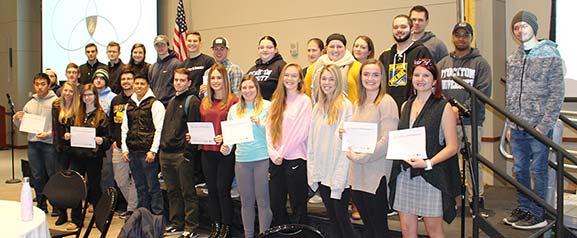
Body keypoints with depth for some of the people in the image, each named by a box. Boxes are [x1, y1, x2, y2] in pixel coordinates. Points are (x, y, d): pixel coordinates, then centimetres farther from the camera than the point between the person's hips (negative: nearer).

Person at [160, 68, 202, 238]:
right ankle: (176, 223, 25)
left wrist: (188, 152, -18)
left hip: (182, 154, -8)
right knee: (172, 192, 14)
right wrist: (162, 146, 14)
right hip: (166, 153, 8)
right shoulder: (172, 101, 19)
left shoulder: (192, 101, -6)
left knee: (188, 192, -1)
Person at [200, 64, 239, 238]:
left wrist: (225, 138, -22)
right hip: (207, 151, 6)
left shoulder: (233, 101, -6)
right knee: (211, 189, 11)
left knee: (223, 189, -2)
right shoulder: (205, 102, 13)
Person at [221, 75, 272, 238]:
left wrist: (260, 123, -17)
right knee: (246, 201, 11)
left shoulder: (267, 106, 1)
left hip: (263, 159, -4)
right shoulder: (234, 109, 13)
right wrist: (227, 147, -3)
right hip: (242, 160, 4)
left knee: (263, 200, -1)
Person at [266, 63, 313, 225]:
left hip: (295, 159, -5)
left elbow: (302, 132, -12)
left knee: (298, 207, 5)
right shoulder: (277, 101, 12)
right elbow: (269, 129, 6)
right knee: (276, 205, 12)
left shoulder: (304, 100, -5)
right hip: (276, 159, 5)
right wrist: (273, 153, -7)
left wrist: (282, 152, -9)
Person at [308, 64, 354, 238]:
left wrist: (339, 179, -18)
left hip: (339, 176, -6)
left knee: (341, 217, 3)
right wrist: (312, 172, 6)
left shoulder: (345, 106, -11)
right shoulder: (318, 107, 11)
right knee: (332, 217, 15)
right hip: (322, 175, 6)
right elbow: (311, 142, 11)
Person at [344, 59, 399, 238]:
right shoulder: (357, 104, 13)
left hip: (377, 174, -7)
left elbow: (387, 141, -16)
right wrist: (345, 134, 1)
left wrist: (359, 157, -14)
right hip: (357, 174, 7)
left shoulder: (386, 102, -9)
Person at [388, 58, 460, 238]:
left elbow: (452, 147, -7)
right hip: (404, 175, 5)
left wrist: (428, 163, -20)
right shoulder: (406, 106, 12)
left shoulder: (443, 107, -3)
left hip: (431, 176, -4)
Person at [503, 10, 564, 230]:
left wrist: (543, 126, -14)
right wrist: (509, 125, 11)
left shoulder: (550, 55, -6)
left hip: (539, 127, -6)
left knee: (538, 170, 2)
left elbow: (557, 94, -9)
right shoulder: (512, 59, 11)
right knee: (520, 170, 13)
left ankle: (538, 214, 13)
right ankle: (523, 208, 26)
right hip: (517, 128, 6)